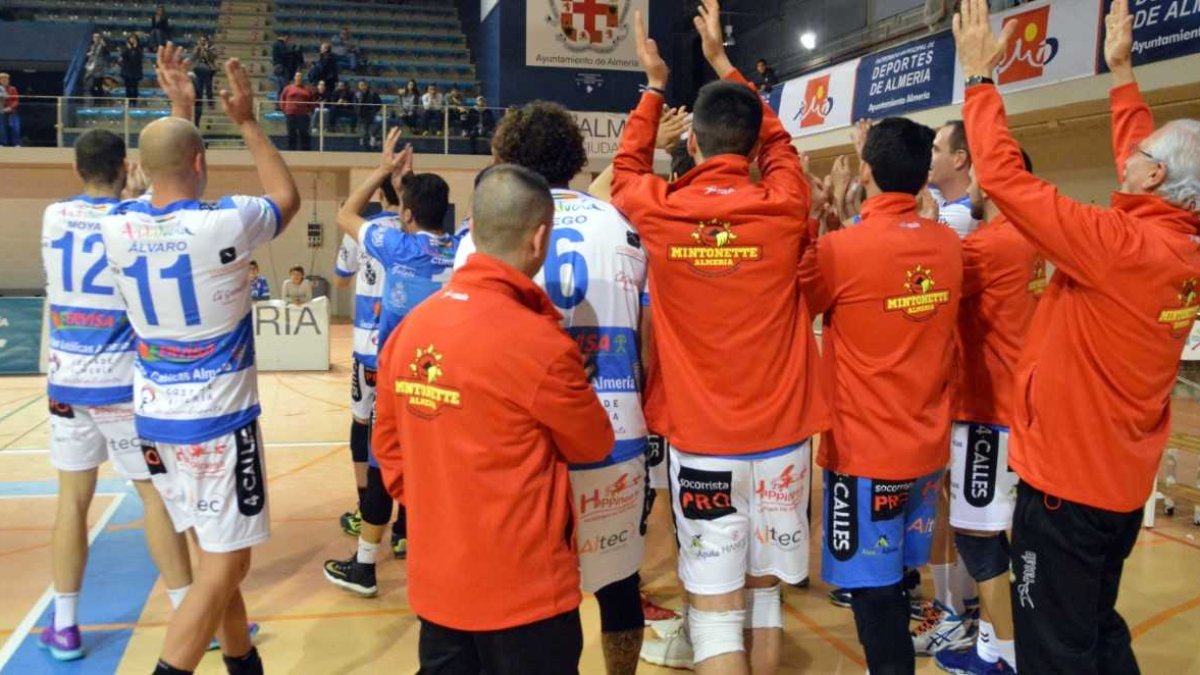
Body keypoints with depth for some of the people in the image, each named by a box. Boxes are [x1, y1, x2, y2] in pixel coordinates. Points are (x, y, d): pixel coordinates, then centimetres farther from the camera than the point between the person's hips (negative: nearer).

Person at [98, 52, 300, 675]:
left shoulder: (117, 225, -3)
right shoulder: (225, 224, -18)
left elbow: (161, 183, 21)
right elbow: (287, 197, 4)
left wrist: (177, 112, 24)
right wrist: (247, 122, 7)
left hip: (155, 418, 6)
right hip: (218, 419, -6)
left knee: (213, 556, 19)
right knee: (224, 566, 3)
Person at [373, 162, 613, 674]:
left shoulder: (410, 328, -1)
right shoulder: (537, 343, -20)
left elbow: (388, 445, 8)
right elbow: (595, 445, -3)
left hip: (436, 583, 6)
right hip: (521, 590, -6)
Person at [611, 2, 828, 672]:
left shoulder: (660, 212, -7)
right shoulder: (784, 207, -5)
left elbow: (625, 168, 18)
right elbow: (780, 142, 17)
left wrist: (654, 88, 30)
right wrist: (722, 62, 27)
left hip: (701, 442, -1)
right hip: (779, 436, 2)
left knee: (716, 611, 4)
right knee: (764, 595, 17)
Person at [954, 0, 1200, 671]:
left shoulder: (1120, 245, -24)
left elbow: (1005, 176, -23)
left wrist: (980, 75, -12)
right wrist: (1122, 71, 25)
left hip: (1067, 480, -8)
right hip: (1122, 481, 9)